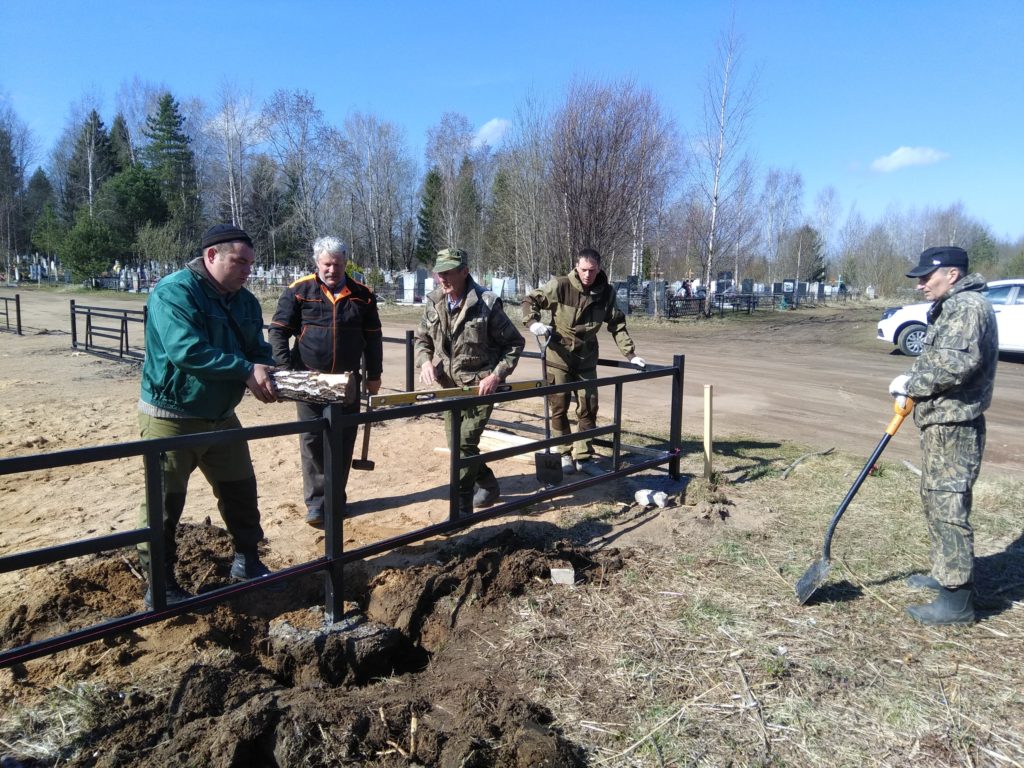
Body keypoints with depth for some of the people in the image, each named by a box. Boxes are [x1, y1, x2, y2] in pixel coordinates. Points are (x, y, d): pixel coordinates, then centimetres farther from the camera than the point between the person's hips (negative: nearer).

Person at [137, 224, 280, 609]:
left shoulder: (245, 301, 5)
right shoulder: (173, 292, -19)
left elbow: (259, 352, 5)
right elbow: (186, 351, -31)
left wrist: (266, 378, -18)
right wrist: (246, 370, -29)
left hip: (221, 416, 7)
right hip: (170, 417, -7)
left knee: (240, 490, 14)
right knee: (164, 501, 3)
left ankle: (247, 561, 31)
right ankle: (159, 584, 18)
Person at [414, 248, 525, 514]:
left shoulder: (486, 304, -18)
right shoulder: (433, 303, -3)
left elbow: (514, 343, -9)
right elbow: (422, 339, 11)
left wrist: (496, 376, -18)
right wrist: (425, 361, -10)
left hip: (480, 386, -6)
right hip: (449, 386, 6)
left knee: (464, 444, -13)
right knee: (456, 444, 16)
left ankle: (461, 509, -1)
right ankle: (488, 485, 39)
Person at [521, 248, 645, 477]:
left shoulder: (606, 293, -5)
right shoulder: (560, 286, -15)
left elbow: (617, 325, 2)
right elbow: (530, 300, -7)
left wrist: (630, 354, -3)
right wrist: (533, 322, -24)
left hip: (586, 359, 3)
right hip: (558, 357, -3)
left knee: (589, 407, 6)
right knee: (559, 407, 3)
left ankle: (583, 457, 17)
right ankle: (565, 454, 17)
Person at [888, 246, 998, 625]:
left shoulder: (968, 307, -17)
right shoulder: (950, 307, 16)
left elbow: (957, 365, -28)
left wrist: (910, 383, -15)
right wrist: (913, 378, 5)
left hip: (954, 427, -11)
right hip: (940, 423, 11)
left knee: (948, 507, -7)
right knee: (934, 500, 20)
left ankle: (957, 599, 1)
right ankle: (945, 573, 34)